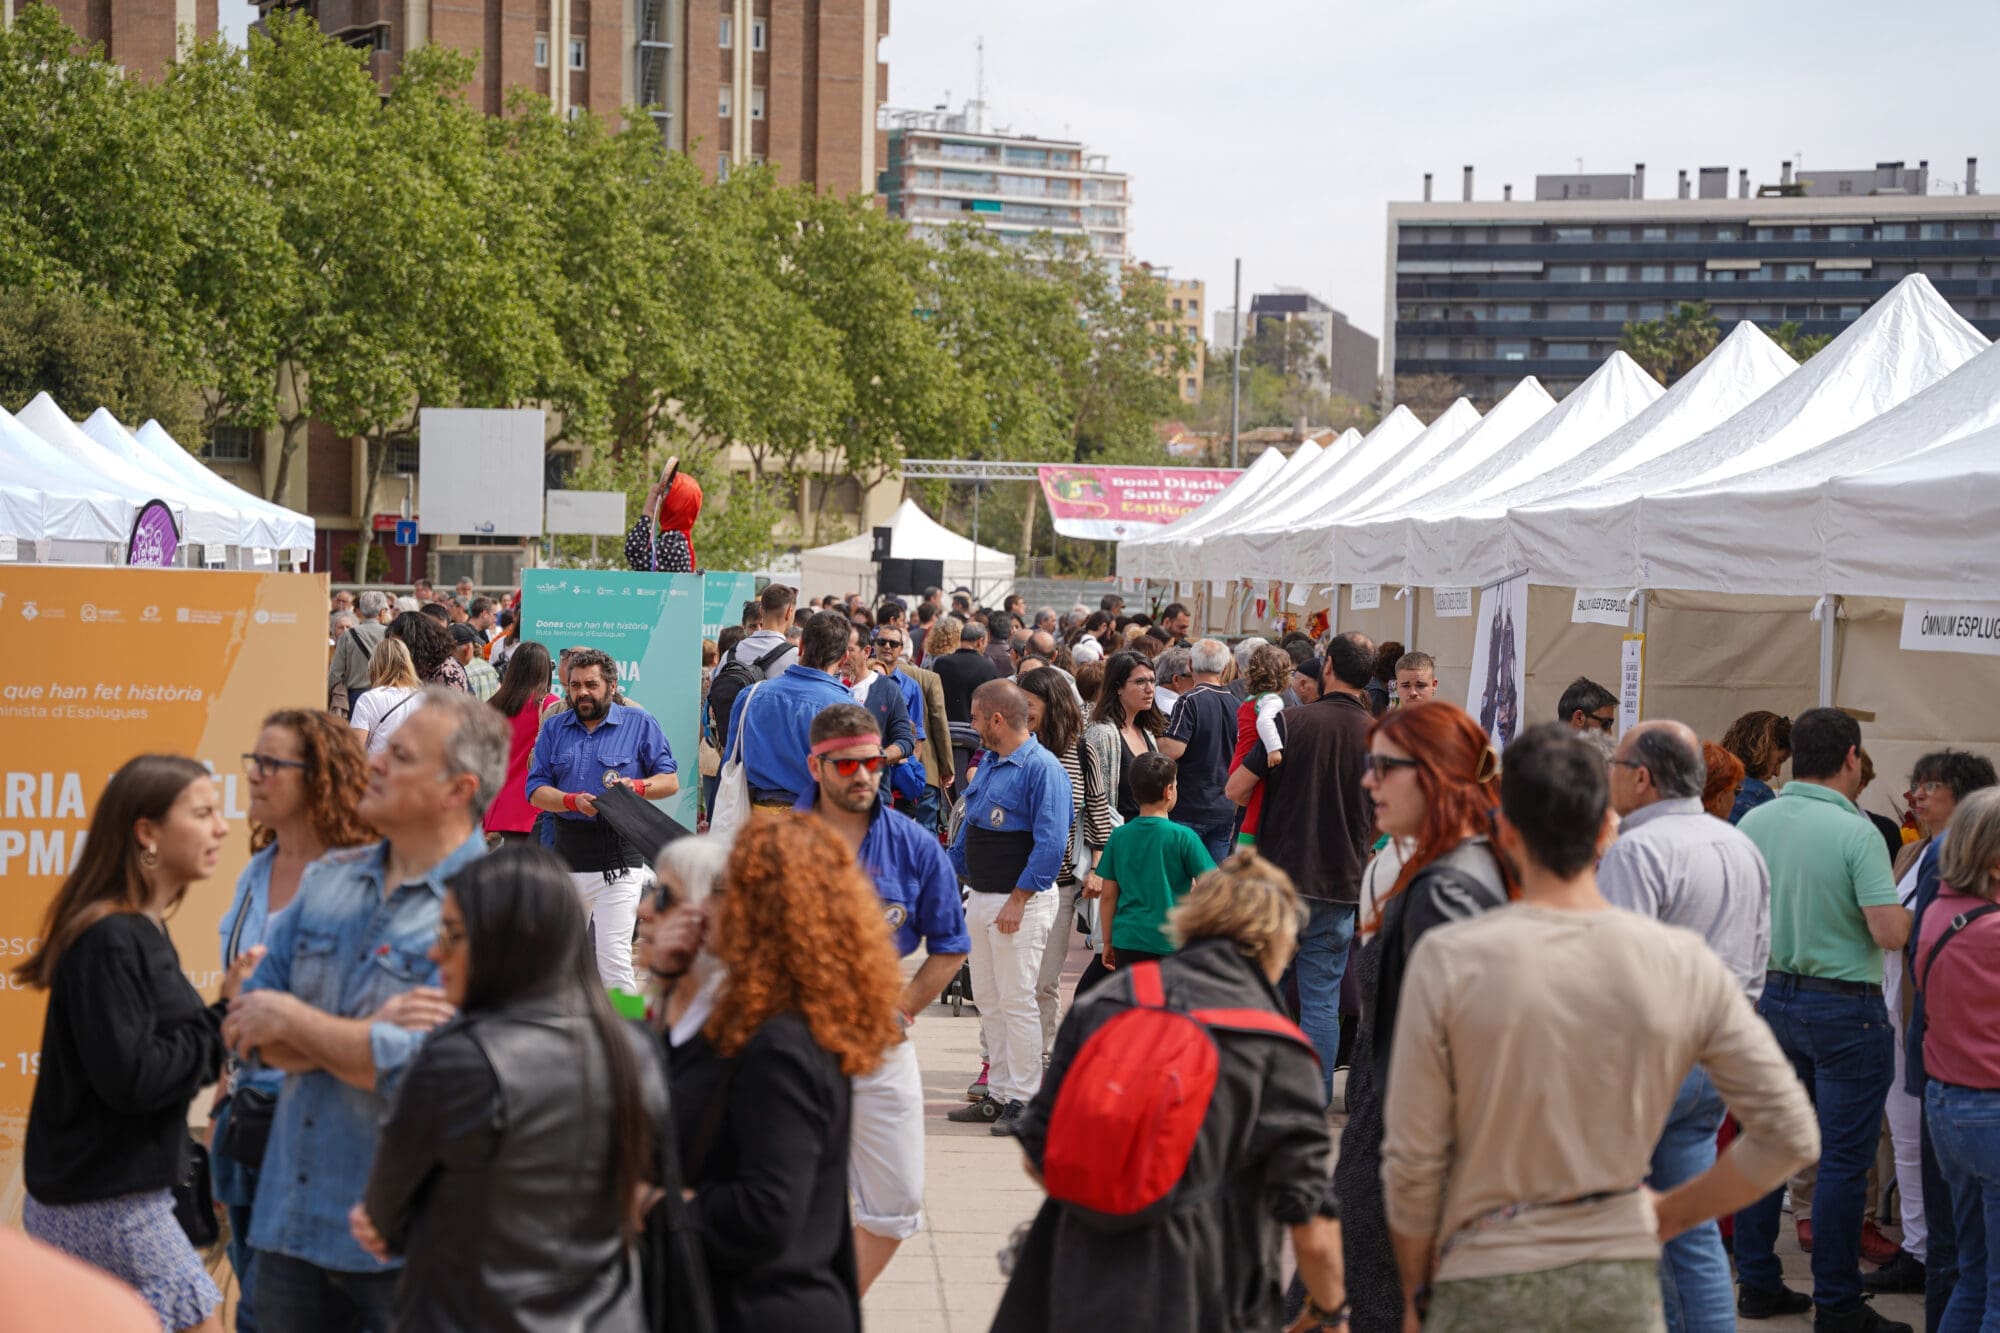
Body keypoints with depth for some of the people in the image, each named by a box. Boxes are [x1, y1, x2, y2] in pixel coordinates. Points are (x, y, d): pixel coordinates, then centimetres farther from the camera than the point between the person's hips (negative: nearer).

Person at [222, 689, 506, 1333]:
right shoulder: (328, 880, 8)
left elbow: (420, 1072, -23)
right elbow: (247, 1029, 3)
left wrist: (291, 1020, -10)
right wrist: (366, 1035, -15)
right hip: (290, 1220, 6)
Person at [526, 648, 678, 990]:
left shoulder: (640, 724, 4)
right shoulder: (555, 727, 11)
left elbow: (670, 780, 1)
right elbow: (535, 789, 4)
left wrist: (637, 786, -18)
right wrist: (573, 801, -14)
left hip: (619, 857, -4)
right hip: (567, 851, 4)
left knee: (612, 955, -13)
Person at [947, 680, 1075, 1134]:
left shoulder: (1042, 768, -15)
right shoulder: (987, 763, 13)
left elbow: (1051, 843, -20)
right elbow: (968, 828, 22)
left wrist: (1018, 901, -21)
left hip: (1022, 900, -9)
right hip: (980, 899, 9)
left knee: (1017, 1001, -6)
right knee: (989, 1001, 12)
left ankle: (1024, 1101, 1)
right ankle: (999, 1095, 20)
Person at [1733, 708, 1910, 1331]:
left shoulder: (1753, 823, 1)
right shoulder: (1855, 831, -18)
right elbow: (1889, 933, -22)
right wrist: (1906, 908, -1)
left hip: (1773, 995, 6)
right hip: (1844, 1008, -6)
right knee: (1843, 1160, 1)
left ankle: (1757, 1283, 21)